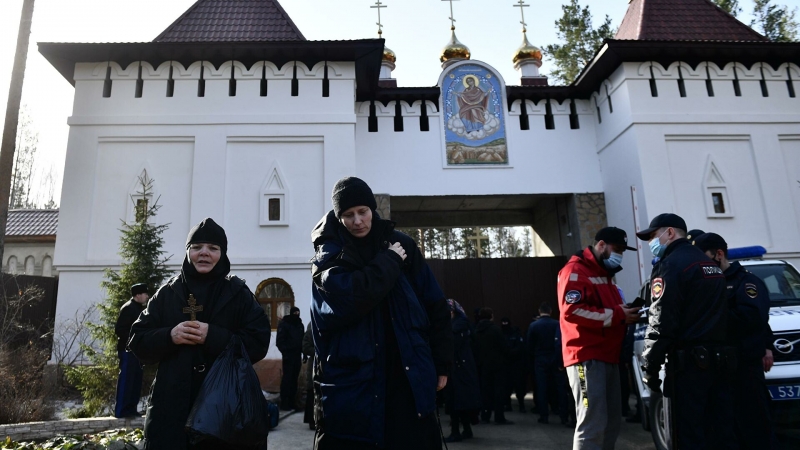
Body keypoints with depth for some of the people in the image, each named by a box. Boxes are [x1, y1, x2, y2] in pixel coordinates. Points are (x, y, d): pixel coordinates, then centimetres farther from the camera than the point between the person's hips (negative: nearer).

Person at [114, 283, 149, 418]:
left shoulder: (139, 308, 15)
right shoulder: (128, 308, -12)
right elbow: (119, 329, -18)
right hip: (128, 350, -9)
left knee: (136, 380, 10)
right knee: (126, 380, -5)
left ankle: (131, 408, 16)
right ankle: (121, 410, 1)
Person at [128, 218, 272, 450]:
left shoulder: (238, 293, 2)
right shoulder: (167, 293, 8)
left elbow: (258, 343, -6)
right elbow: (138, 342, 7)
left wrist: (213, 336, -18)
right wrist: (169, 336, -13)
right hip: (171, 407, 2)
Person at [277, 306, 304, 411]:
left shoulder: (300, 324, 14)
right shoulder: (284, 324, -4)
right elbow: (279, 341, -9)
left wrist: (302, 351, 8)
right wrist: (285, 351, -15)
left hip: (297, 355, 6)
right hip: (288, 355, -6)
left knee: (294, 379, 8)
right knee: (287, 379, -6)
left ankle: (292, 402, 13)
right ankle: (284, 403, -3)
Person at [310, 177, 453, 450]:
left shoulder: (402, 245, 5)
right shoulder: (329, 256, 1)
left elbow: (435, 306, 6)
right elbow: (348, 297, -20)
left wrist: (442, 363, 4)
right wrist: (389, 262, -10)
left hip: (407, 377, 2)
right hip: (351, 380, -1)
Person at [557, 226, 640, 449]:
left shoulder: (605, 274, 25)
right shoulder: (575, 270, -8)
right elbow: (572, 310, -22)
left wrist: (625, 314, 12)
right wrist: (617, 315, -18)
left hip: (608, 357, 10)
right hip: (587, 358, -10)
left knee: (612, 422, 12)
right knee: (592, 424, -10)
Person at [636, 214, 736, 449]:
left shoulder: (671, 265, -9)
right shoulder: (710, 264, 20)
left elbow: (661, 322, -16)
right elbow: (713, 312, 21)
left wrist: (649, 365, -12)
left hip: (689, 361, -9)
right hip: (719, 359, 9)